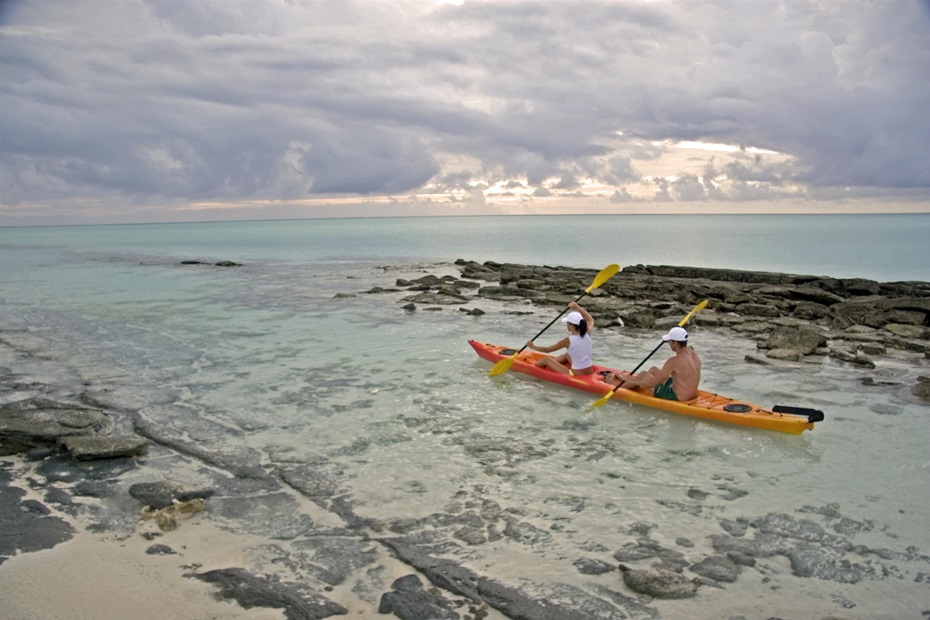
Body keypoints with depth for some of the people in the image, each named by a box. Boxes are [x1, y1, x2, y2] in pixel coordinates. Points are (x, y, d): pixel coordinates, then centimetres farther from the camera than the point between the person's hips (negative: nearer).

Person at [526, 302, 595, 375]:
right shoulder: (587, 335, -5)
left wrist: (533, 346, 13)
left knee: (546, 360, 12)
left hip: (576, 376, -6)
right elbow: (590, 320, 20)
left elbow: (547, 350, -3)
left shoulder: (568, 341, -17)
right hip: (590, 373, 6)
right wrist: (577, 307, 21)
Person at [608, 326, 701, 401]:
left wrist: (631, 380, -9)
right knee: (653, 370, 24)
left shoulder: (674, 361, -27)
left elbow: (652, 383, -22)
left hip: (676, 398, -8)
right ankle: (626, 382, 47)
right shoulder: (693, 353, -4)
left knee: (643, 375, 11)